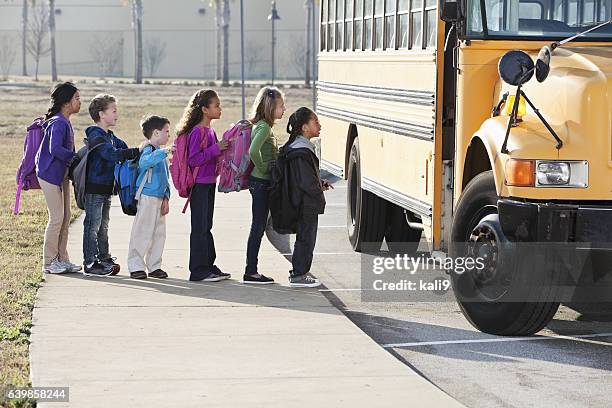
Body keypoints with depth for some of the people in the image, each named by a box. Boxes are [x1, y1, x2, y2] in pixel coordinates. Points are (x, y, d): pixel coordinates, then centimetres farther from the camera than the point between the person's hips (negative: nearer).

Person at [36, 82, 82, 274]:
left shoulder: (65, 122, 12)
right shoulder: (58, 123, -19)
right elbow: (55, 149, -30)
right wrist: (76, 157, -22)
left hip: (62, 175, 10)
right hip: (50, 174, -10)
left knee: (65, 217, 11)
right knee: (57, 217, -5)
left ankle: (62, 259, 19)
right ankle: (49, 262, 5)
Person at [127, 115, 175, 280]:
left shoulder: (160, 152, 19)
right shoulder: (149, 150, -10)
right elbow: (144, 162, -35)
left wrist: (166, 198, 12)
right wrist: (164, 152, -40)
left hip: (159, 198, 9)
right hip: (147, 197, -9)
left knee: (159, 233, 11)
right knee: (143, 233, -5)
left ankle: (154, 266, 19)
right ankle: (135, 266, 0)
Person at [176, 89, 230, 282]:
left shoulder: (210, 131, 13)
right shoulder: (197, 131, -15)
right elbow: (193, 160, -21)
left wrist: (223, 149, 9)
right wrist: (216, 149, -22)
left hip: (209, 183, 9)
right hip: (199, 185, -9)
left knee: (206, 227, 14)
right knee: (200, 228, -5)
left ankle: (209, 266, 20)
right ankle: (198, 271, -1)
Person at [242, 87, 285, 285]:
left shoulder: (260, 125, 13)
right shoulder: (264, 127, -17)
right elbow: (253, 151, -32)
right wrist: (263, 168, -18)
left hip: (261, 182, 10)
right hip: (261, 183, -10)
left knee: (259, 227, 12)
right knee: (258, 227, -5)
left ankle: (252, 270, 16)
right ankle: (251, 272, 0)